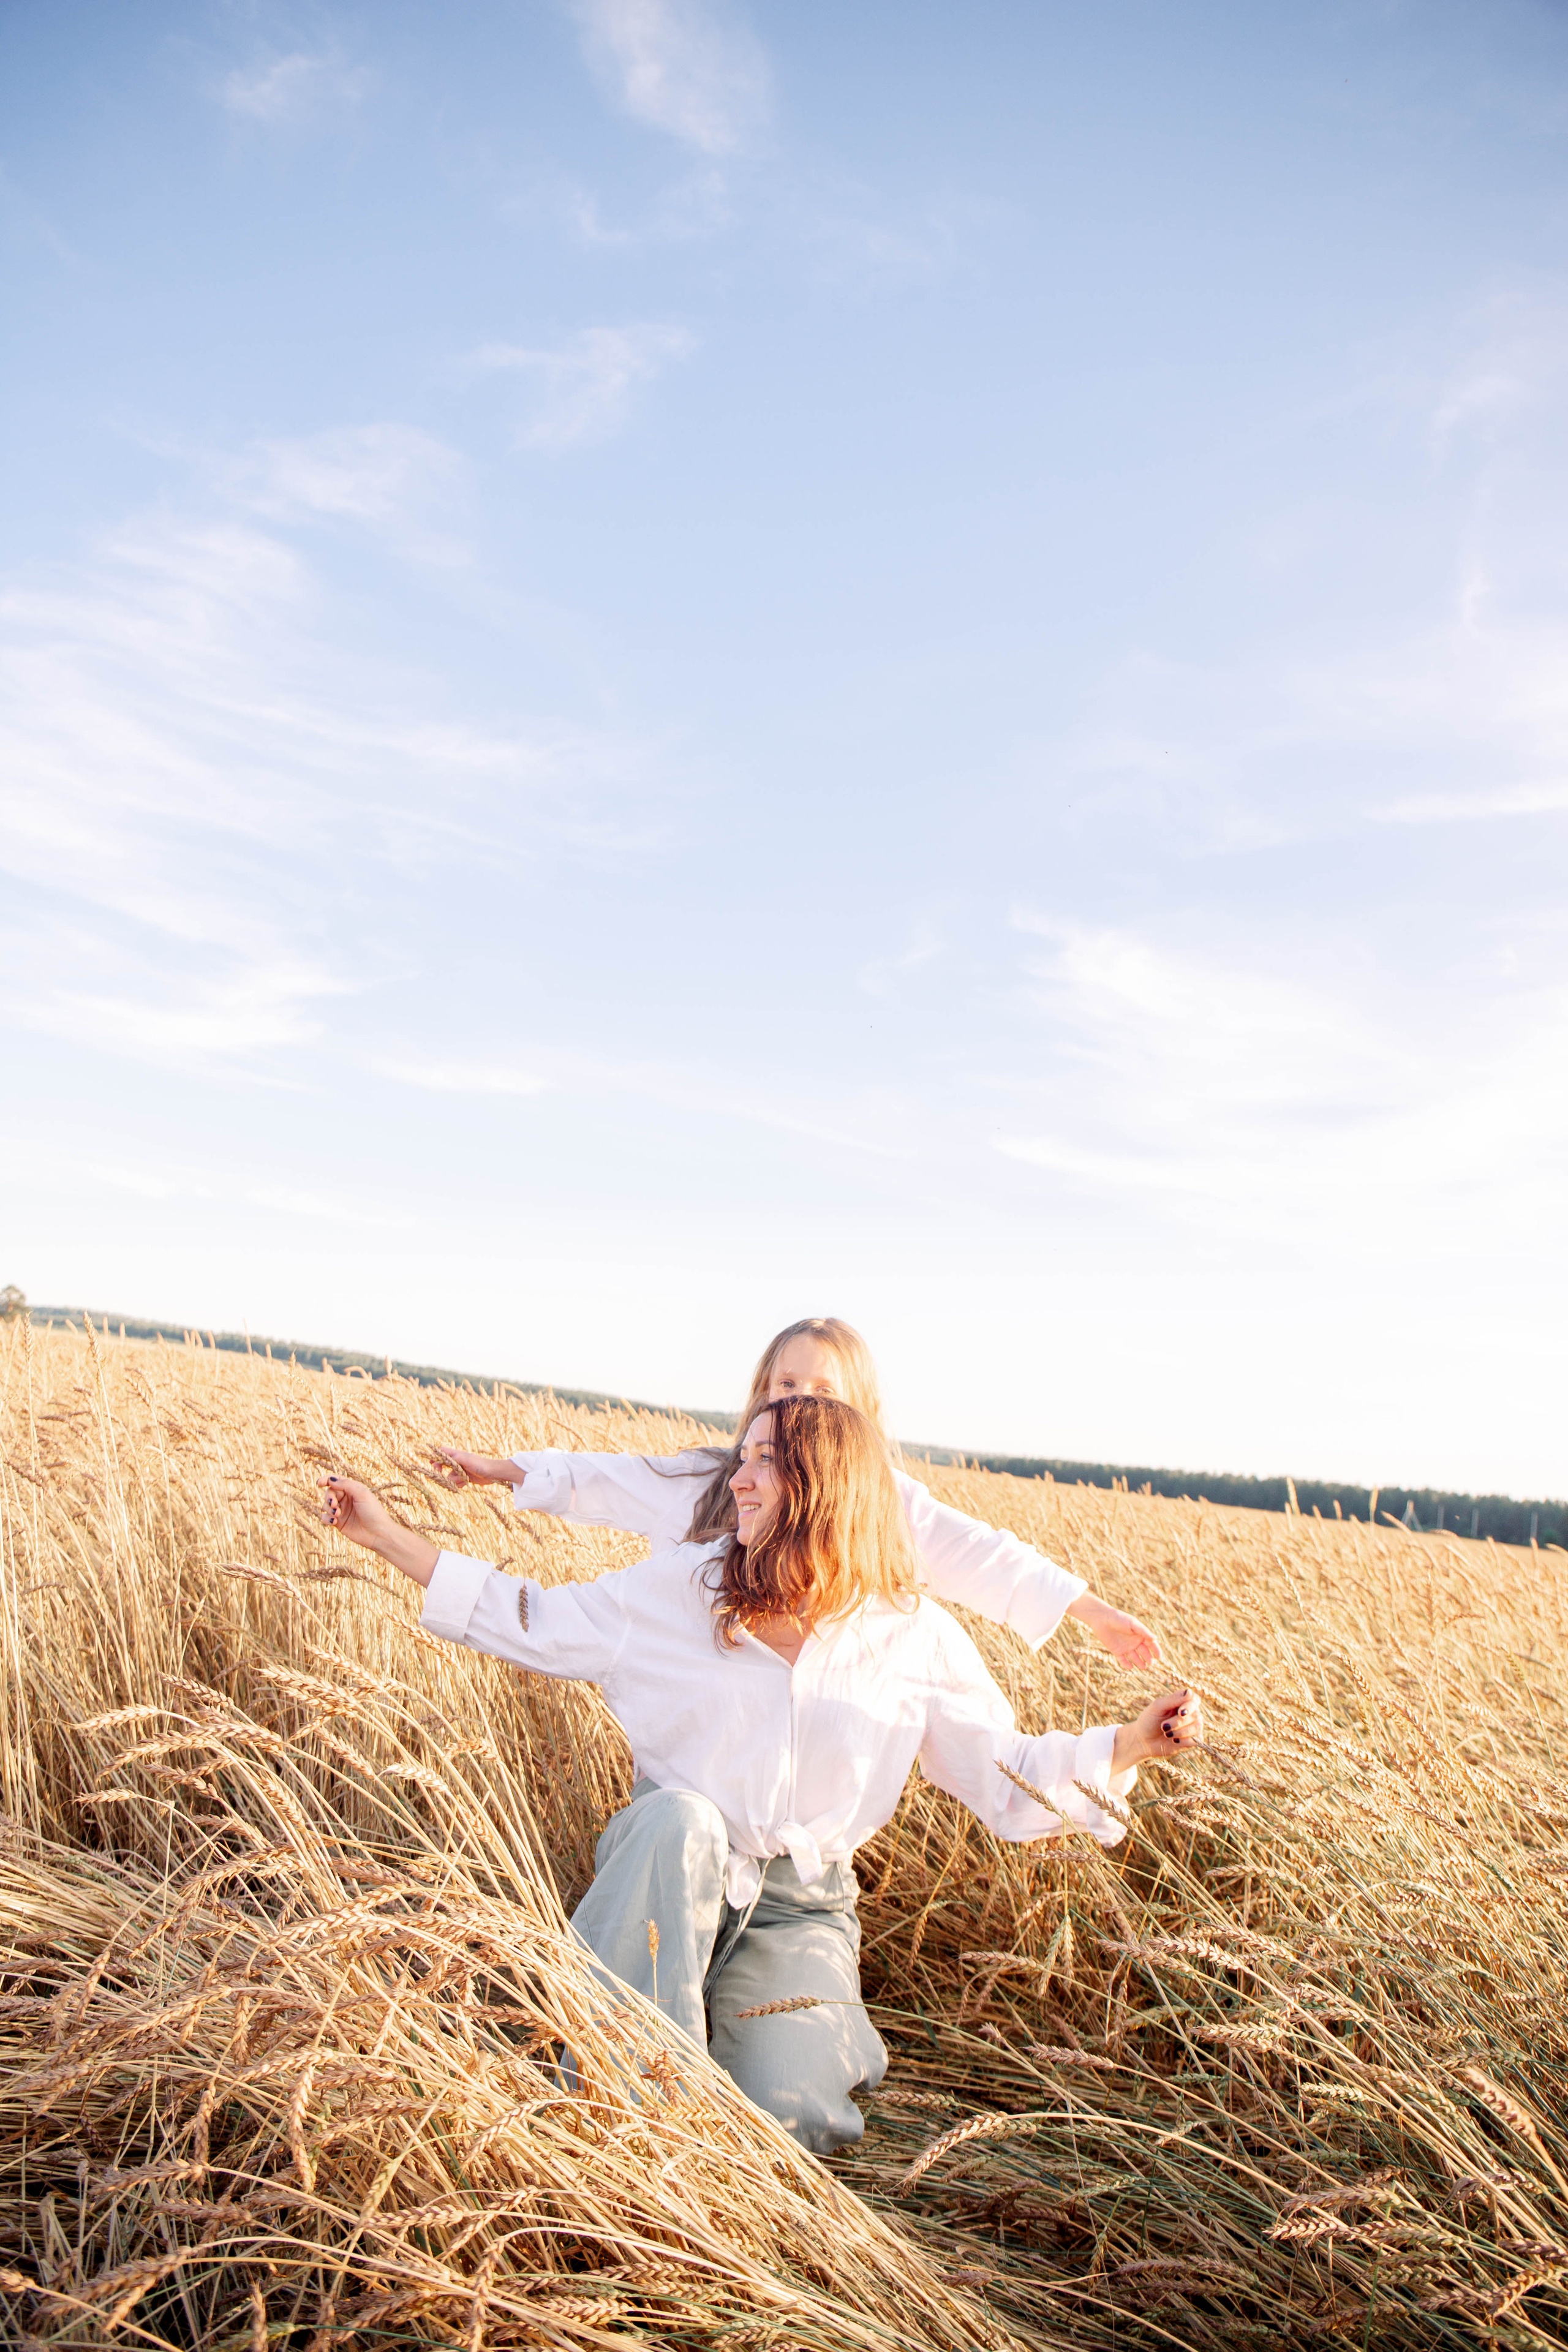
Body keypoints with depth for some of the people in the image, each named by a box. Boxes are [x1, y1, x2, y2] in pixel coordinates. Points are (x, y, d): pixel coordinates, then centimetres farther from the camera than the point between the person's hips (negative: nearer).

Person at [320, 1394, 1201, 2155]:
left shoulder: (914, 1637, -5)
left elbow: (1009, 1772, 0)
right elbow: (535, 1622, 0)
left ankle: (827, 2031, 11)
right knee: (678, 1812, -34)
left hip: (798, 1907, 0)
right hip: (666, 1878, 0)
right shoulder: (681, 1586, -4)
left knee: (788, 2116, -23)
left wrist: (1137, 1743, -15)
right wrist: (386, 1535, -4)